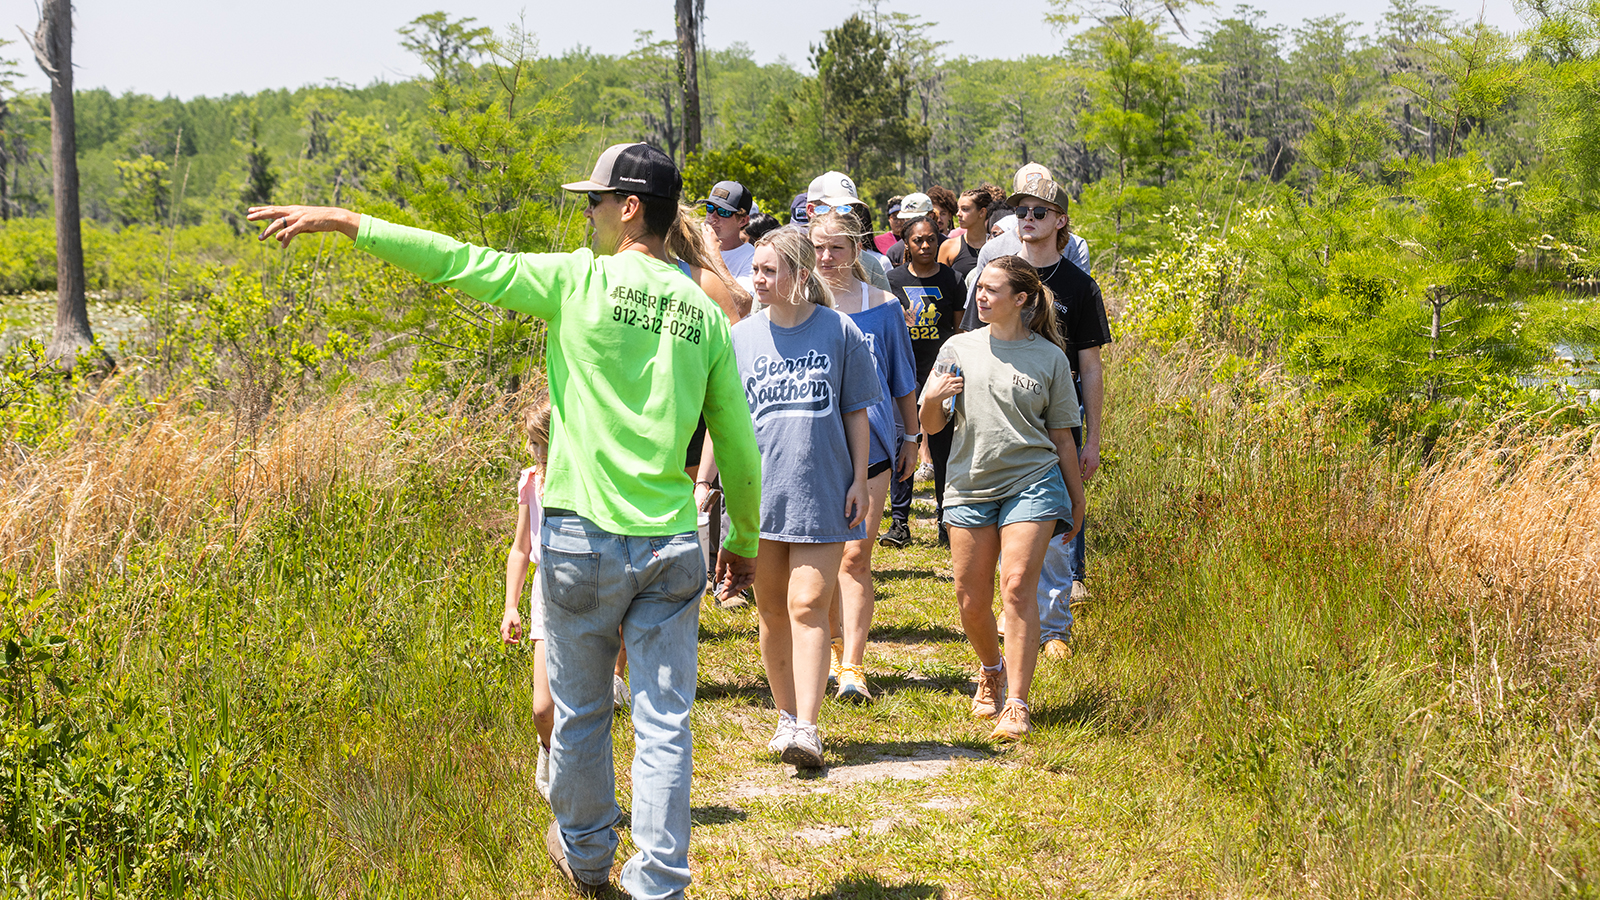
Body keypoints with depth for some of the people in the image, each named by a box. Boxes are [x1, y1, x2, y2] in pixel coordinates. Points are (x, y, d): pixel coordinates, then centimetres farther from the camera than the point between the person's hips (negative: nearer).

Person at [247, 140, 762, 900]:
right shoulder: (705, 314, 5)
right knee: (664, 725, 5)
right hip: (672, 544, 3)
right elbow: (740, 449, 9)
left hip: (585, 537, -3)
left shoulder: (581, 281, -7)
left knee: (580, 714, 16)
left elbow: (460, 262, -7)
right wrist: (744, 541, 22)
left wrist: (345, 222, -1)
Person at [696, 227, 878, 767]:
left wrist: (859, 480, 1)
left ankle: (807, 727, -12)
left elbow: (856, 414, 5)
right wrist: (703, 481, 6)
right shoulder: (741, 337, 5)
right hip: (759, 492, 3)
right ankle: (786, 716, 22)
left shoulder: (840, 332, 0)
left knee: (807, 605, -11)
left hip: (822, 494, -3)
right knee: (772, 612, 9)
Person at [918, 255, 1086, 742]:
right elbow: (931, 426, 12)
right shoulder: (959, 348, 8)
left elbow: (1062, 436, 10)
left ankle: (1016, 706, -13)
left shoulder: (1049, 357, 4)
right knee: (972, 601, 4)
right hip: (970, 484, 3)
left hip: (1032, 482, -3)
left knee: (1017, 587, -16)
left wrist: (1076, 499, 12)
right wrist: (932, 399, -10)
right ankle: (992, 670, 35)